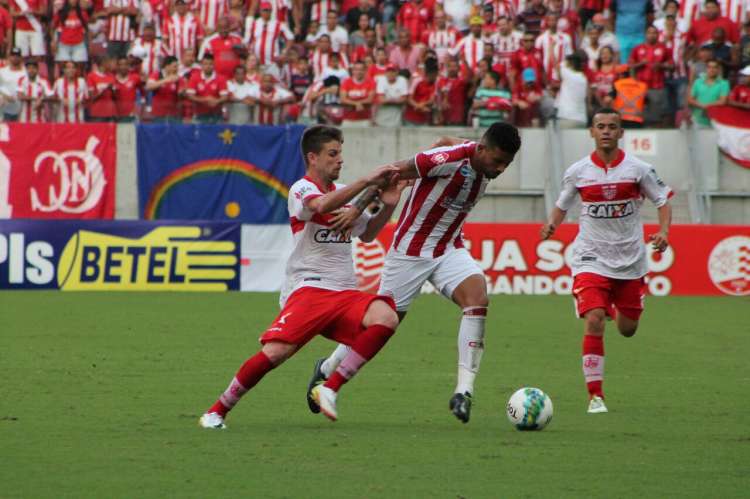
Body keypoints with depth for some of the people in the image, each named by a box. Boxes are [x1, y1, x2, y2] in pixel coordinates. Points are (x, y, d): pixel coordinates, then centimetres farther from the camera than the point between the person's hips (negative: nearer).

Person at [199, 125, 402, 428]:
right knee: (274, 352, -24)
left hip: (345, 292, 6)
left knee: (385, 317, -25)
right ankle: (218, 410, -2)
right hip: (308, 287, -6)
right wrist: (367, 182, -24)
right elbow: (322, 204, -27)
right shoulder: (301, 189, -3)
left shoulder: (344, 192, 21)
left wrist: (387, 207, 14)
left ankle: (330, 389, -15)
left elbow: (366, 234, 32)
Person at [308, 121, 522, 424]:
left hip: (449, 249, 6)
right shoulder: (449, 159, -28)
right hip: (411, 251, -6)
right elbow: (395, 172, -22)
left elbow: (449, 141, 15)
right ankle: (326, 370, 33)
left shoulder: (485, 164, -4)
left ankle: (464, 391, -24)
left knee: (477, 297, -22)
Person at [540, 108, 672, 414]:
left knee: (627, 330, 11)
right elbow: (562, 205, 12)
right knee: (593, 322, -19)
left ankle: (617, 310, 51)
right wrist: (551, 225, -9)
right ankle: (595, 396, -12)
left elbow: (663, 200, 3)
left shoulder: (638, 169, -5)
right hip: (591, 258, -1)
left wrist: (664, 232, -14)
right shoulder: (577, 172, -2)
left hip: (630, 259, 1)